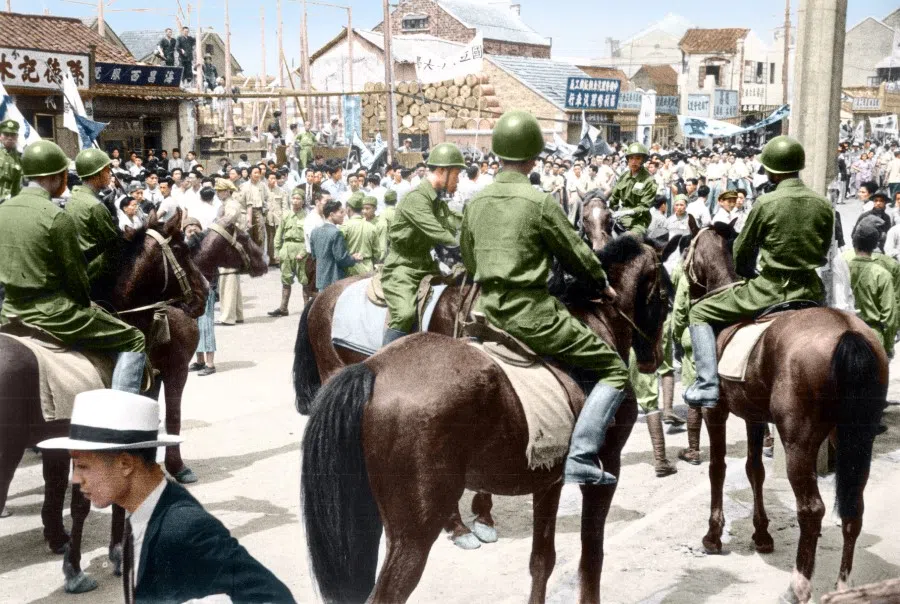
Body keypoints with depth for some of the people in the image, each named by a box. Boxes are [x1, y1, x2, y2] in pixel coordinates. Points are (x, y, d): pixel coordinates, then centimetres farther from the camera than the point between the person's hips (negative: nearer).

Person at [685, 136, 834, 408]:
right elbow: (823, 253, 12)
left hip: (770, 289, -5)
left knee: (699, 312, 8)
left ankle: (707, 385, -3)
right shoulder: (824, 205, 2)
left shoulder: (766, 203, -10)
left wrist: (749, 275, 22)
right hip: (811, 292, 5)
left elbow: (742, 252, 1)